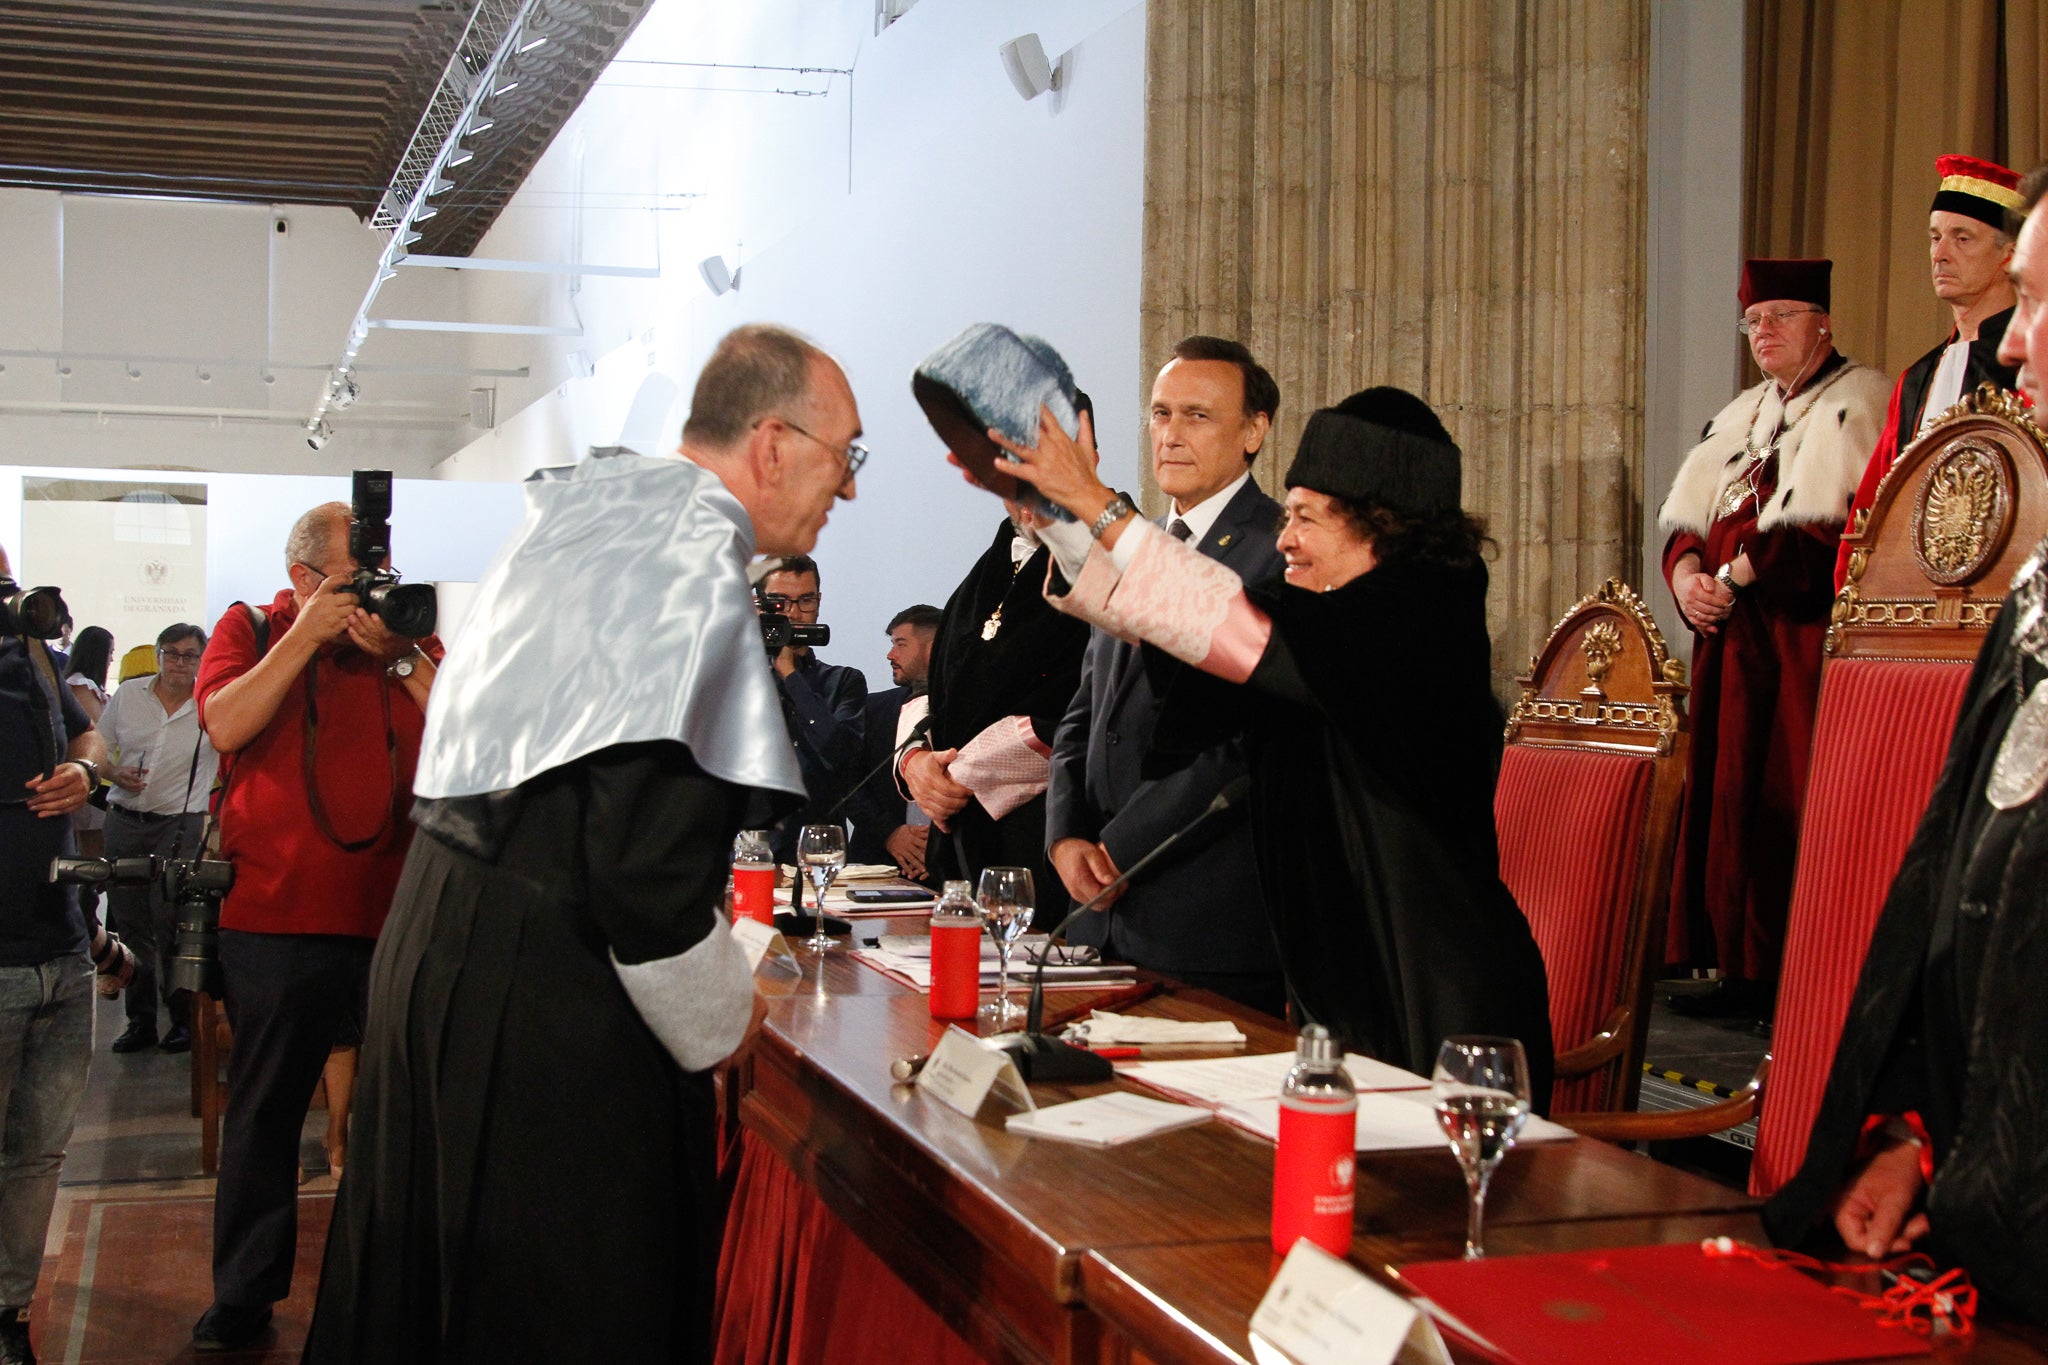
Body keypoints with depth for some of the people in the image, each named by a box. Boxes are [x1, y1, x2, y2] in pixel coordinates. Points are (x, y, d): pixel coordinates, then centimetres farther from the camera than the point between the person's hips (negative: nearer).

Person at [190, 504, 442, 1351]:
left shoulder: (410, 637, 9)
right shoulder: (250, 630, 5)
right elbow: (225, 726, -13)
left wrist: (399, 653, -12)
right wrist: (305, 636, -13)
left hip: (396, 916, 1)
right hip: (278, 917, -1)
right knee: (264, 1112, 9)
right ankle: (244, 1296, 21)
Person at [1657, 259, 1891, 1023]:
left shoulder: (1856, 402, -4)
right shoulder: (1744, 415, 21)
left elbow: (1833, 529, -16)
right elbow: (1688, 517, 17)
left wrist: (1736, 572, -13)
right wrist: (1686, 573, -3)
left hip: (1805, 640, -8)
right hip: (1732, 638, 8)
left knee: (1789, 808, -9)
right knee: (1729, 803, 5)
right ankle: (1743, 969, 10)